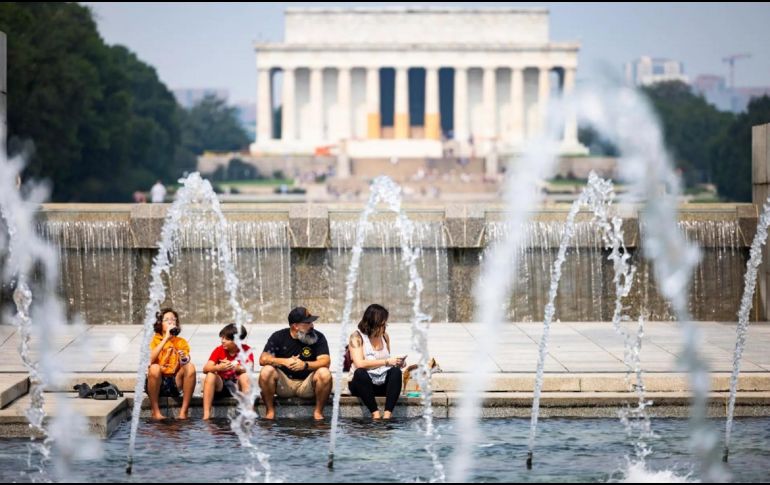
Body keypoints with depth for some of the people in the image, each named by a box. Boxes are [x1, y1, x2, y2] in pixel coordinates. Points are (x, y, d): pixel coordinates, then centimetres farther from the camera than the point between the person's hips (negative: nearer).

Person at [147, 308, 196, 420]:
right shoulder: (154, 340, 3)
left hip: (176, 382, 2)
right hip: (157, 382, -2)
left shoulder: (181, 342, 10)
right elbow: (150, 360, -17)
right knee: (154, 367, -32)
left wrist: (184, 359, -26)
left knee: (190, 367, -24)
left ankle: (183, 412, -22)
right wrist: (166, 339, -18)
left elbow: (185, 365, -2)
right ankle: (155, 412, -22)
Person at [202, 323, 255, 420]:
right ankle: (206, 415, -32)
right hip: (220, 386, 1)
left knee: (245, 375, -29)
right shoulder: (219, 350, -5)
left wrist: (235, 367, -42)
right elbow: (205, 368, -17)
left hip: (238, 387, -1)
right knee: (210, 375, -26)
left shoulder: (246, 351, -8)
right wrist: (219, 367, -39)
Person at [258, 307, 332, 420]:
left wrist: (305, 365, -35)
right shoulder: (278, 337, -3)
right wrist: (284, 361, -29)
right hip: (283, 384, 0)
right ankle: (270, 411, -11)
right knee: (266, 371, -28)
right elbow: (263, 359, -11)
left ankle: (318, 412, -11)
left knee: (325, 373, -29)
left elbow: (325, 361, -16)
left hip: (307, 384, 0)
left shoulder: (318, 337, -4)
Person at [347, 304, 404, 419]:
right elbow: (359, 363, -21)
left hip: (383, 383, 4)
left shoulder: (384, 336, 9)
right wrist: (386, 362, -20)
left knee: (396, 371, -27)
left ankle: (387, 415, -40)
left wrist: (396, 363, -6)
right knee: (360, 373, -36)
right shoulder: (356, 337, -7)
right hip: (363, 383, -4)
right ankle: (375, 414, -39)